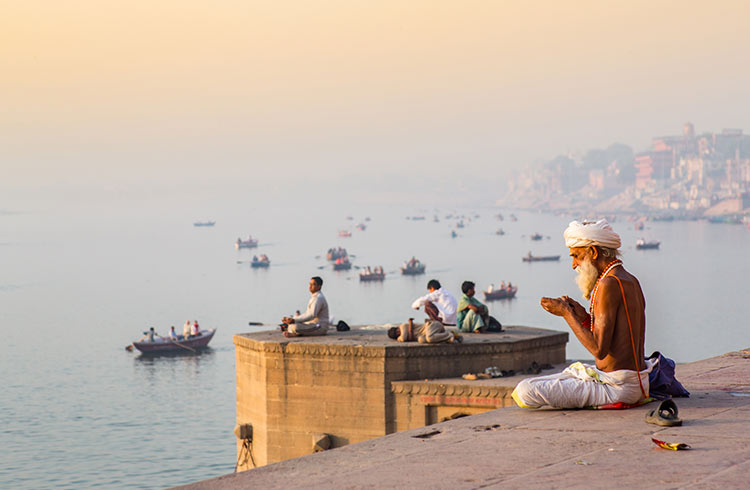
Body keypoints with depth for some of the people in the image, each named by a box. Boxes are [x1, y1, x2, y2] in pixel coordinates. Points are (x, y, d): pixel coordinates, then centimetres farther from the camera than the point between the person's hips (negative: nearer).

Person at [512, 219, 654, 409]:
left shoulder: (609, 284, -18)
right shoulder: (631, 281, 12)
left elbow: (599, 349, -22)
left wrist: (566, 314, -13)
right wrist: (584, 318, 7)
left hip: (617, 386, -10)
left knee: (525, 391, -16)